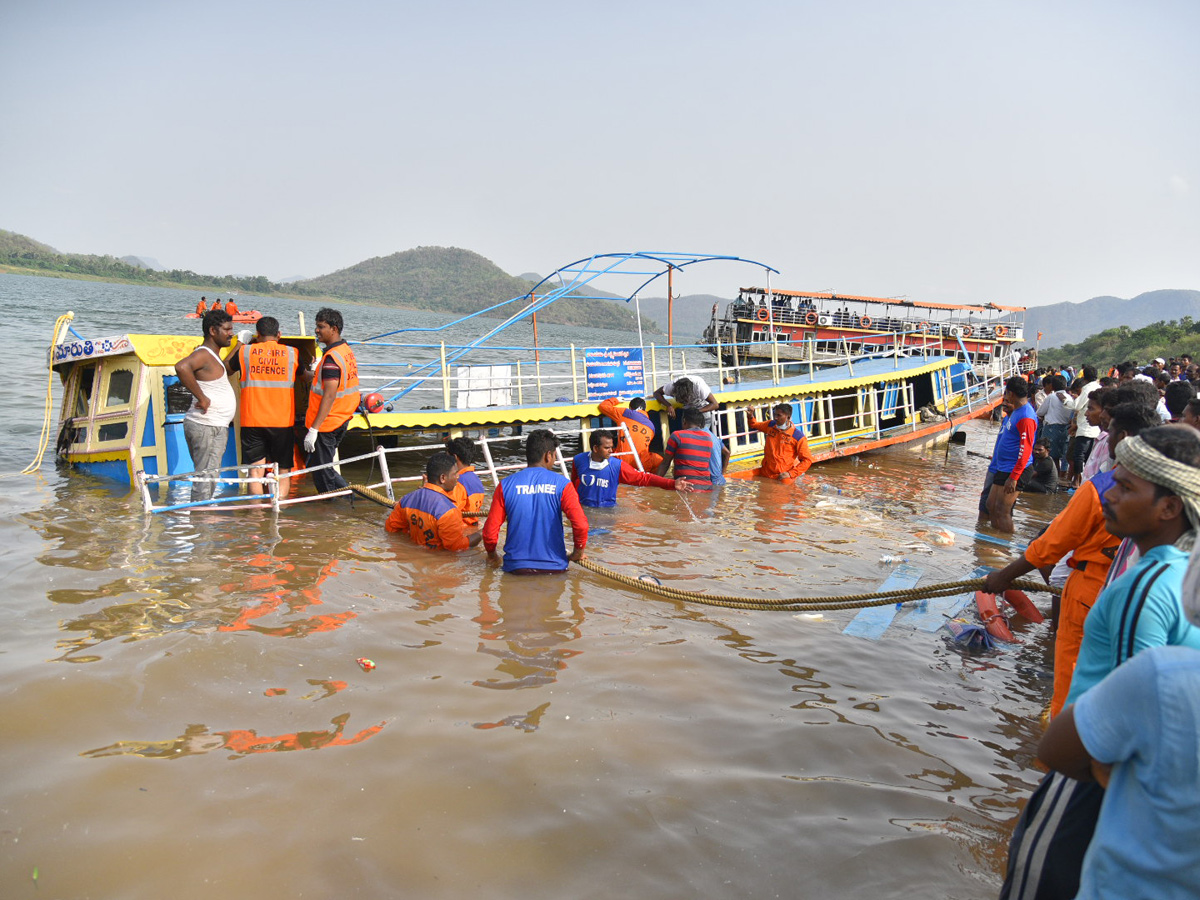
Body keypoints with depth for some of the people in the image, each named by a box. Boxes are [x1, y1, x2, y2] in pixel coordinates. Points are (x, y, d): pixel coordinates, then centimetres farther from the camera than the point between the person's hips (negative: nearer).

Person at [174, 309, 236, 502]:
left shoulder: (213, 355, 19)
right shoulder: (203, 354, -14)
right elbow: (181, 367, -34)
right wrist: (201, 397, -29)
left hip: (216, 427, 11)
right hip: (206, 428, -11)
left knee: (205, 478, 14)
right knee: (206, 478, -10)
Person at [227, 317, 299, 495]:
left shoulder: (245, 352, 2)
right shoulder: (292, 353, 1)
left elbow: (226, 368, 20)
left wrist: (240, 343, 29)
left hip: (252, 422, 0)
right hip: (283, 422, 0)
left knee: (255, 473, 2)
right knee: (283, 472, 8)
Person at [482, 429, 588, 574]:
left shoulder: (506, 485, -2)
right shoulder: (561, 484, -6)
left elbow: (490, 530, -3)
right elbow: (580, 525, -16)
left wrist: (492, 555, 16)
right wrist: (577, 553, 2)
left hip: (515, 567, 1)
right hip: (554, 567, -1)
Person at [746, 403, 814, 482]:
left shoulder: (798, 437, -11)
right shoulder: (771, 425, 5)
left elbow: (807, 460, -10)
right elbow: (754, 425, 23)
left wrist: (790, 474, -17)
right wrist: (751, 415, 1)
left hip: (782, 476, -5)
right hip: (765, 472, 5)